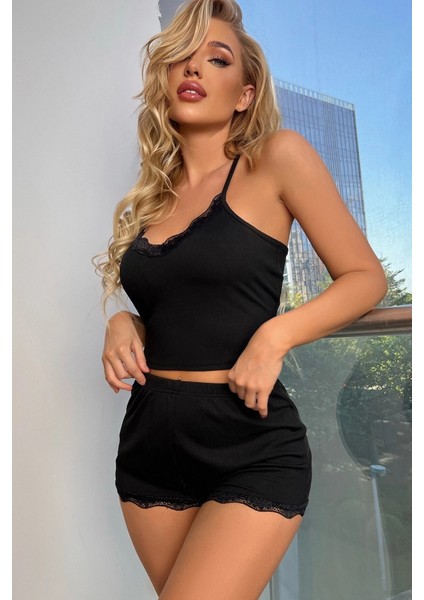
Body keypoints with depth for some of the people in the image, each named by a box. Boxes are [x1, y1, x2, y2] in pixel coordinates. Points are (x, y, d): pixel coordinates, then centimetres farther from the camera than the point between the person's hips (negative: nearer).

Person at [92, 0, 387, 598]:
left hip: (251, 449, -5)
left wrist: (276, 335, -17)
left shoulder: (277, 157, -5)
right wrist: (122, 325, -1)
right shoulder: (152, 194, 10)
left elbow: (366, 277, -3)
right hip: (149, 440, 6)